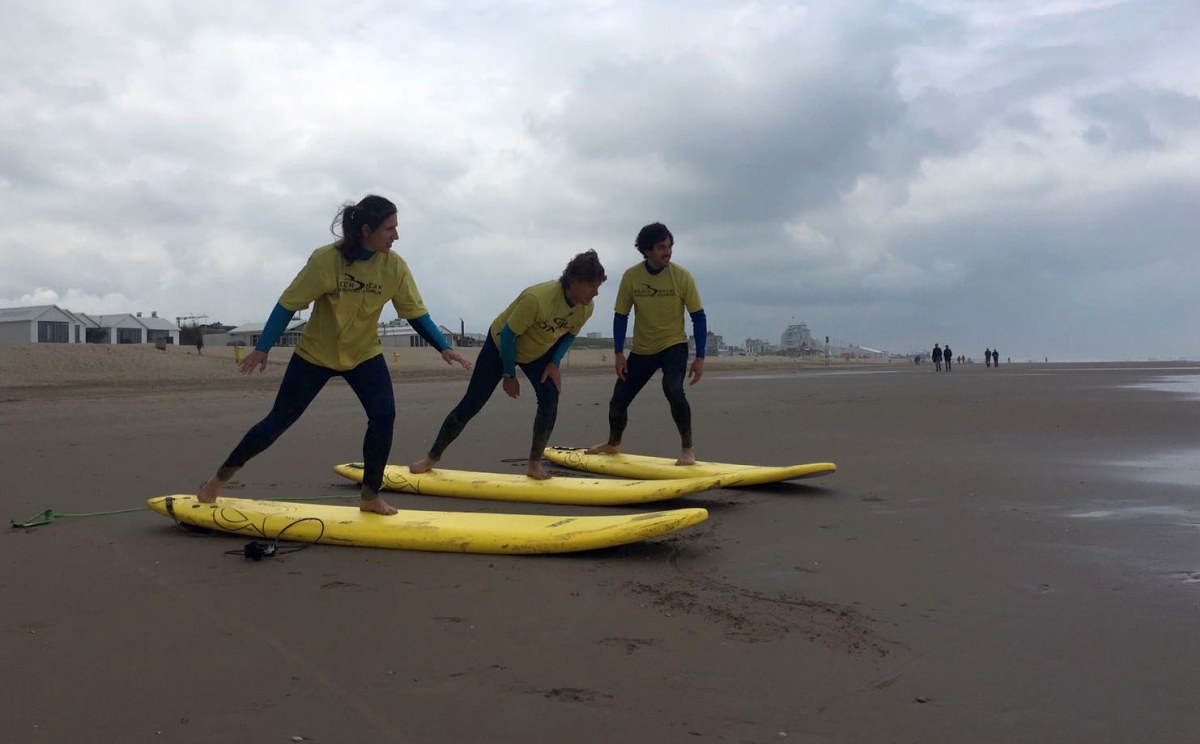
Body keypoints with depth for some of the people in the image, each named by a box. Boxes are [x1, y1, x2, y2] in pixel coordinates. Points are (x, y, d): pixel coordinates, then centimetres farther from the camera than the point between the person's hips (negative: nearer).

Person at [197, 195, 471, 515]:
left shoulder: (394, 266, -15)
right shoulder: (326, 259, -24)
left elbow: (416, 312, -7)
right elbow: (288, 303, -17)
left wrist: (443, 347, -18)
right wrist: (262, 348, -19)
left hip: (364, 355, 3)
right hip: (314, 354, -2)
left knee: (384, 415, -19)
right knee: (278, 421, 4)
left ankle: (370, 495, -4)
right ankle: (220, 477, 24)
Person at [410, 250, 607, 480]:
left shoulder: (586, 308, -19)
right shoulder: (537, 298, -40)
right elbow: (507, 335, -29)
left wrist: (554, 363, -11)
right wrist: (509, 375, -19)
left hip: (539, 352, 5)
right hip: (501, 345, -5)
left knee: (550, 399, -17)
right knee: (470, 405, -2)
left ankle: (535, 464, -1)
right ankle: (432, 458, 14)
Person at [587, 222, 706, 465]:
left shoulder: (682, 276, -13)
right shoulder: (631, 277, -9)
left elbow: (698, 318, -8)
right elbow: (620, 316, 0)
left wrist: (700, 358, -12)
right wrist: (619, 354, -6)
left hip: (674, 346, -3)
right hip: (641, 350, 3)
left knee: (673, 390, -31)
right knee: (618, 400, 9)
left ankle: (688, 448, -13)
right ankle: (613, 444, 39)